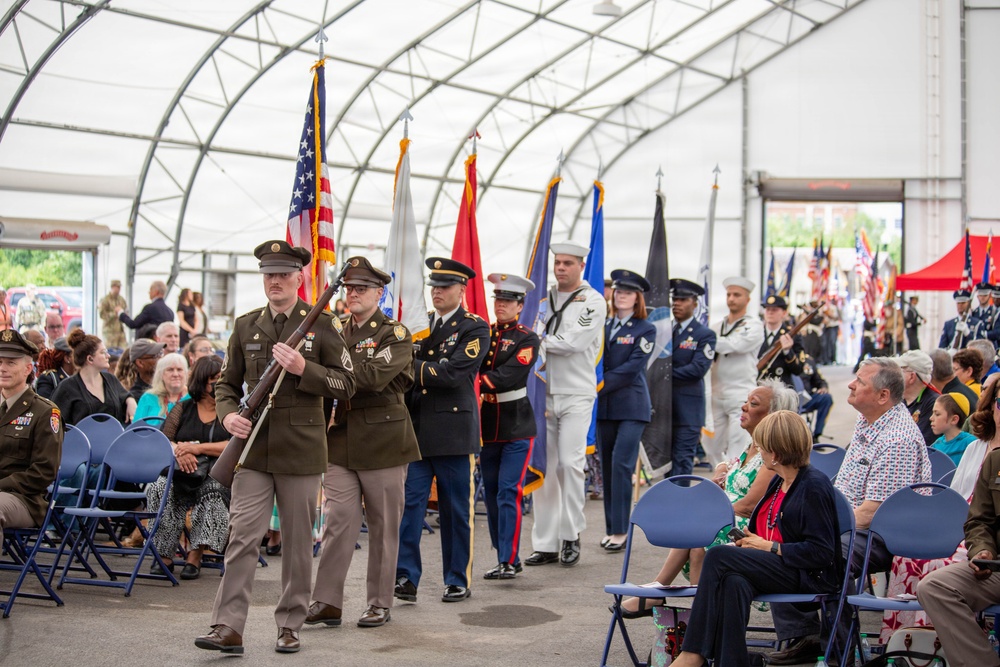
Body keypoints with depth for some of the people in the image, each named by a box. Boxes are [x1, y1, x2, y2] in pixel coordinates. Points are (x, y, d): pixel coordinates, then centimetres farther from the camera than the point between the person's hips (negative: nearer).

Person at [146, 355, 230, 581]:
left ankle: (195, 556, -32)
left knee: (213, 491, -36)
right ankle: (164, 555, -24)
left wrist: (198, 448, -12)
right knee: (161, 487, -29)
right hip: (183, 473, 2)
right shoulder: (182, 408, 16)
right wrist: (179, 451, -15)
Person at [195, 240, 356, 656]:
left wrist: (302, 368, -16)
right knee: (242, 536, -5)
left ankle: (290, 626, 16)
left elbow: (346, 385, -2)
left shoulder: (321, 325, -1)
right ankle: (228, 627, -4)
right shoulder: (246, 326, 9)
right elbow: (227, 383, 16)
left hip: (301, 450, -2)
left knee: (297, 542, 6)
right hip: (254, 448, 2)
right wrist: (228, 415, -5)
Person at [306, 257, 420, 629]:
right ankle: (327, 602, 2)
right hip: (341, 442, 4)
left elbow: (374, 376, -21)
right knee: (338, 521, -2)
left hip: (383, 443, -4)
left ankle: (380, 603, 14)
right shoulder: (335, 332, 13)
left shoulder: (395, 334, -3)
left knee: (383, 526, 4)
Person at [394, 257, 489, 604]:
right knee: (409, 503, -4)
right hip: (416, 429, 4)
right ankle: (406, 577, -3)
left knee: (457, 510, 4)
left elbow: (453, 373, -16)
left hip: (454, 431, -4)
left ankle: (458, 580, 14)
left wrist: (412, 366, -15)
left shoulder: (475, 328, -2)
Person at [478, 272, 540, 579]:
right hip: (487, 426, 5)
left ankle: (509, 560, -6)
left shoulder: (527, 339, -4)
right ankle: (504, 559, 18)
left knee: (509, 493, -9)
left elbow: (508, 377, -17)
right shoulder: (482, 333, 11)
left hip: (516, 428, -5)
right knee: (491, 494, 9)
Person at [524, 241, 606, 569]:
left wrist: (541, 341, -6)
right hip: (543, 392, 4)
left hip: (576, 394, -4)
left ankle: (571, 537, 3)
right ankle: (545, 544, 6)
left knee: (570, 464, -10)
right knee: (543, 467, 2)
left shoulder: (593, 301, -1)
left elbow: (575, 342, -13)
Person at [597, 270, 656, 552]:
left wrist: (601, 384, -14)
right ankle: (611, 528, 14)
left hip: (632, 406, -4)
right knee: (607, 466, 6)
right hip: (604, 406, 4)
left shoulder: (646, 329, 0)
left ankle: (620, 530, -9)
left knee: (621, 464, -13)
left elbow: (632, 368, -10)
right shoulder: (603, 326, 13)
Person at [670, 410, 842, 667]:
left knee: (717, 557, -23)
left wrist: (769, 547, -11)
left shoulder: (814, 486, -10)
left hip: (808, 576, -7)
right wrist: (750, 541, 6)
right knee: (734, 583, -29)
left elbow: (821, 552, -15)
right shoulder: (779, 482, 18)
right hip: (778, 568, 7)